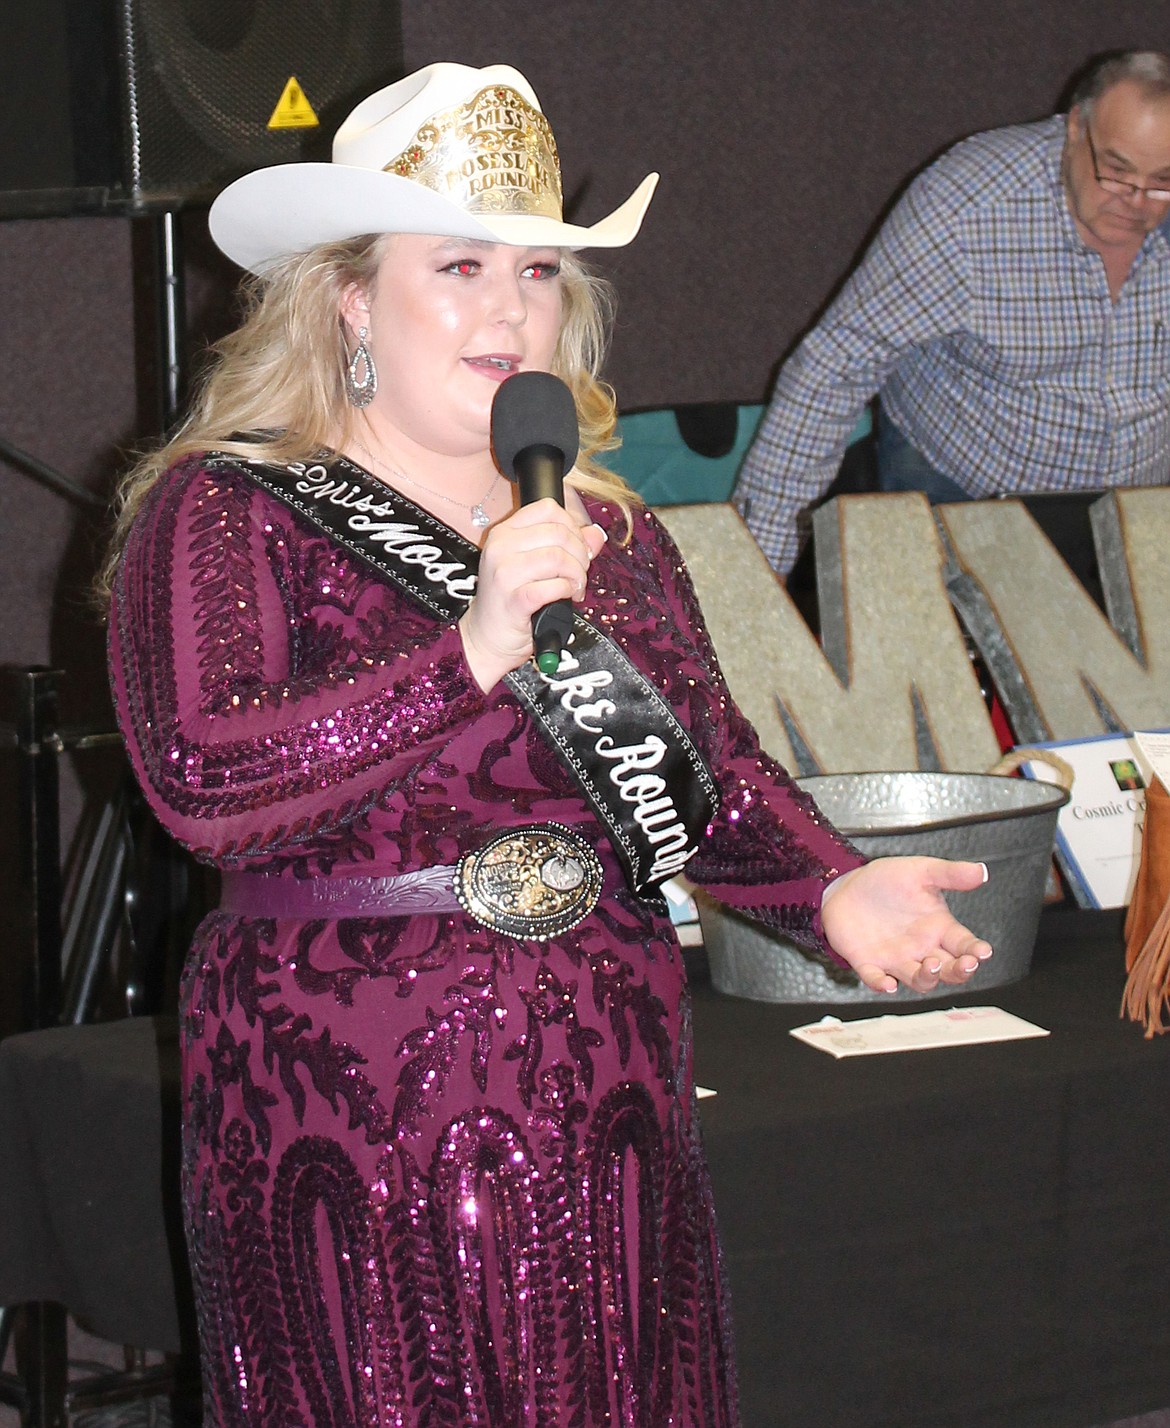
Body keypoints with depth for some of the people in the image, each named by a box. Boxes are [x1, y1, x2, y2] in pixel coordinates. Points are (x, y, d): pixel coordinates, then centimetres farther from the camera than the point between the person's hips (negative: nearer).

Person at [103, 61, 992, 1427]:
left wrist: (833, 889, -3)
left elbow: (712, 766, 17)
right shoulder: (223, 513, -6)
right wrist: (473, 654, -27)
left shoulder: (605, 528, 13)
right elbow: (200, 780, -20)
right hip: (353, 1117, -5)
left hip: (609, 1106, 6)